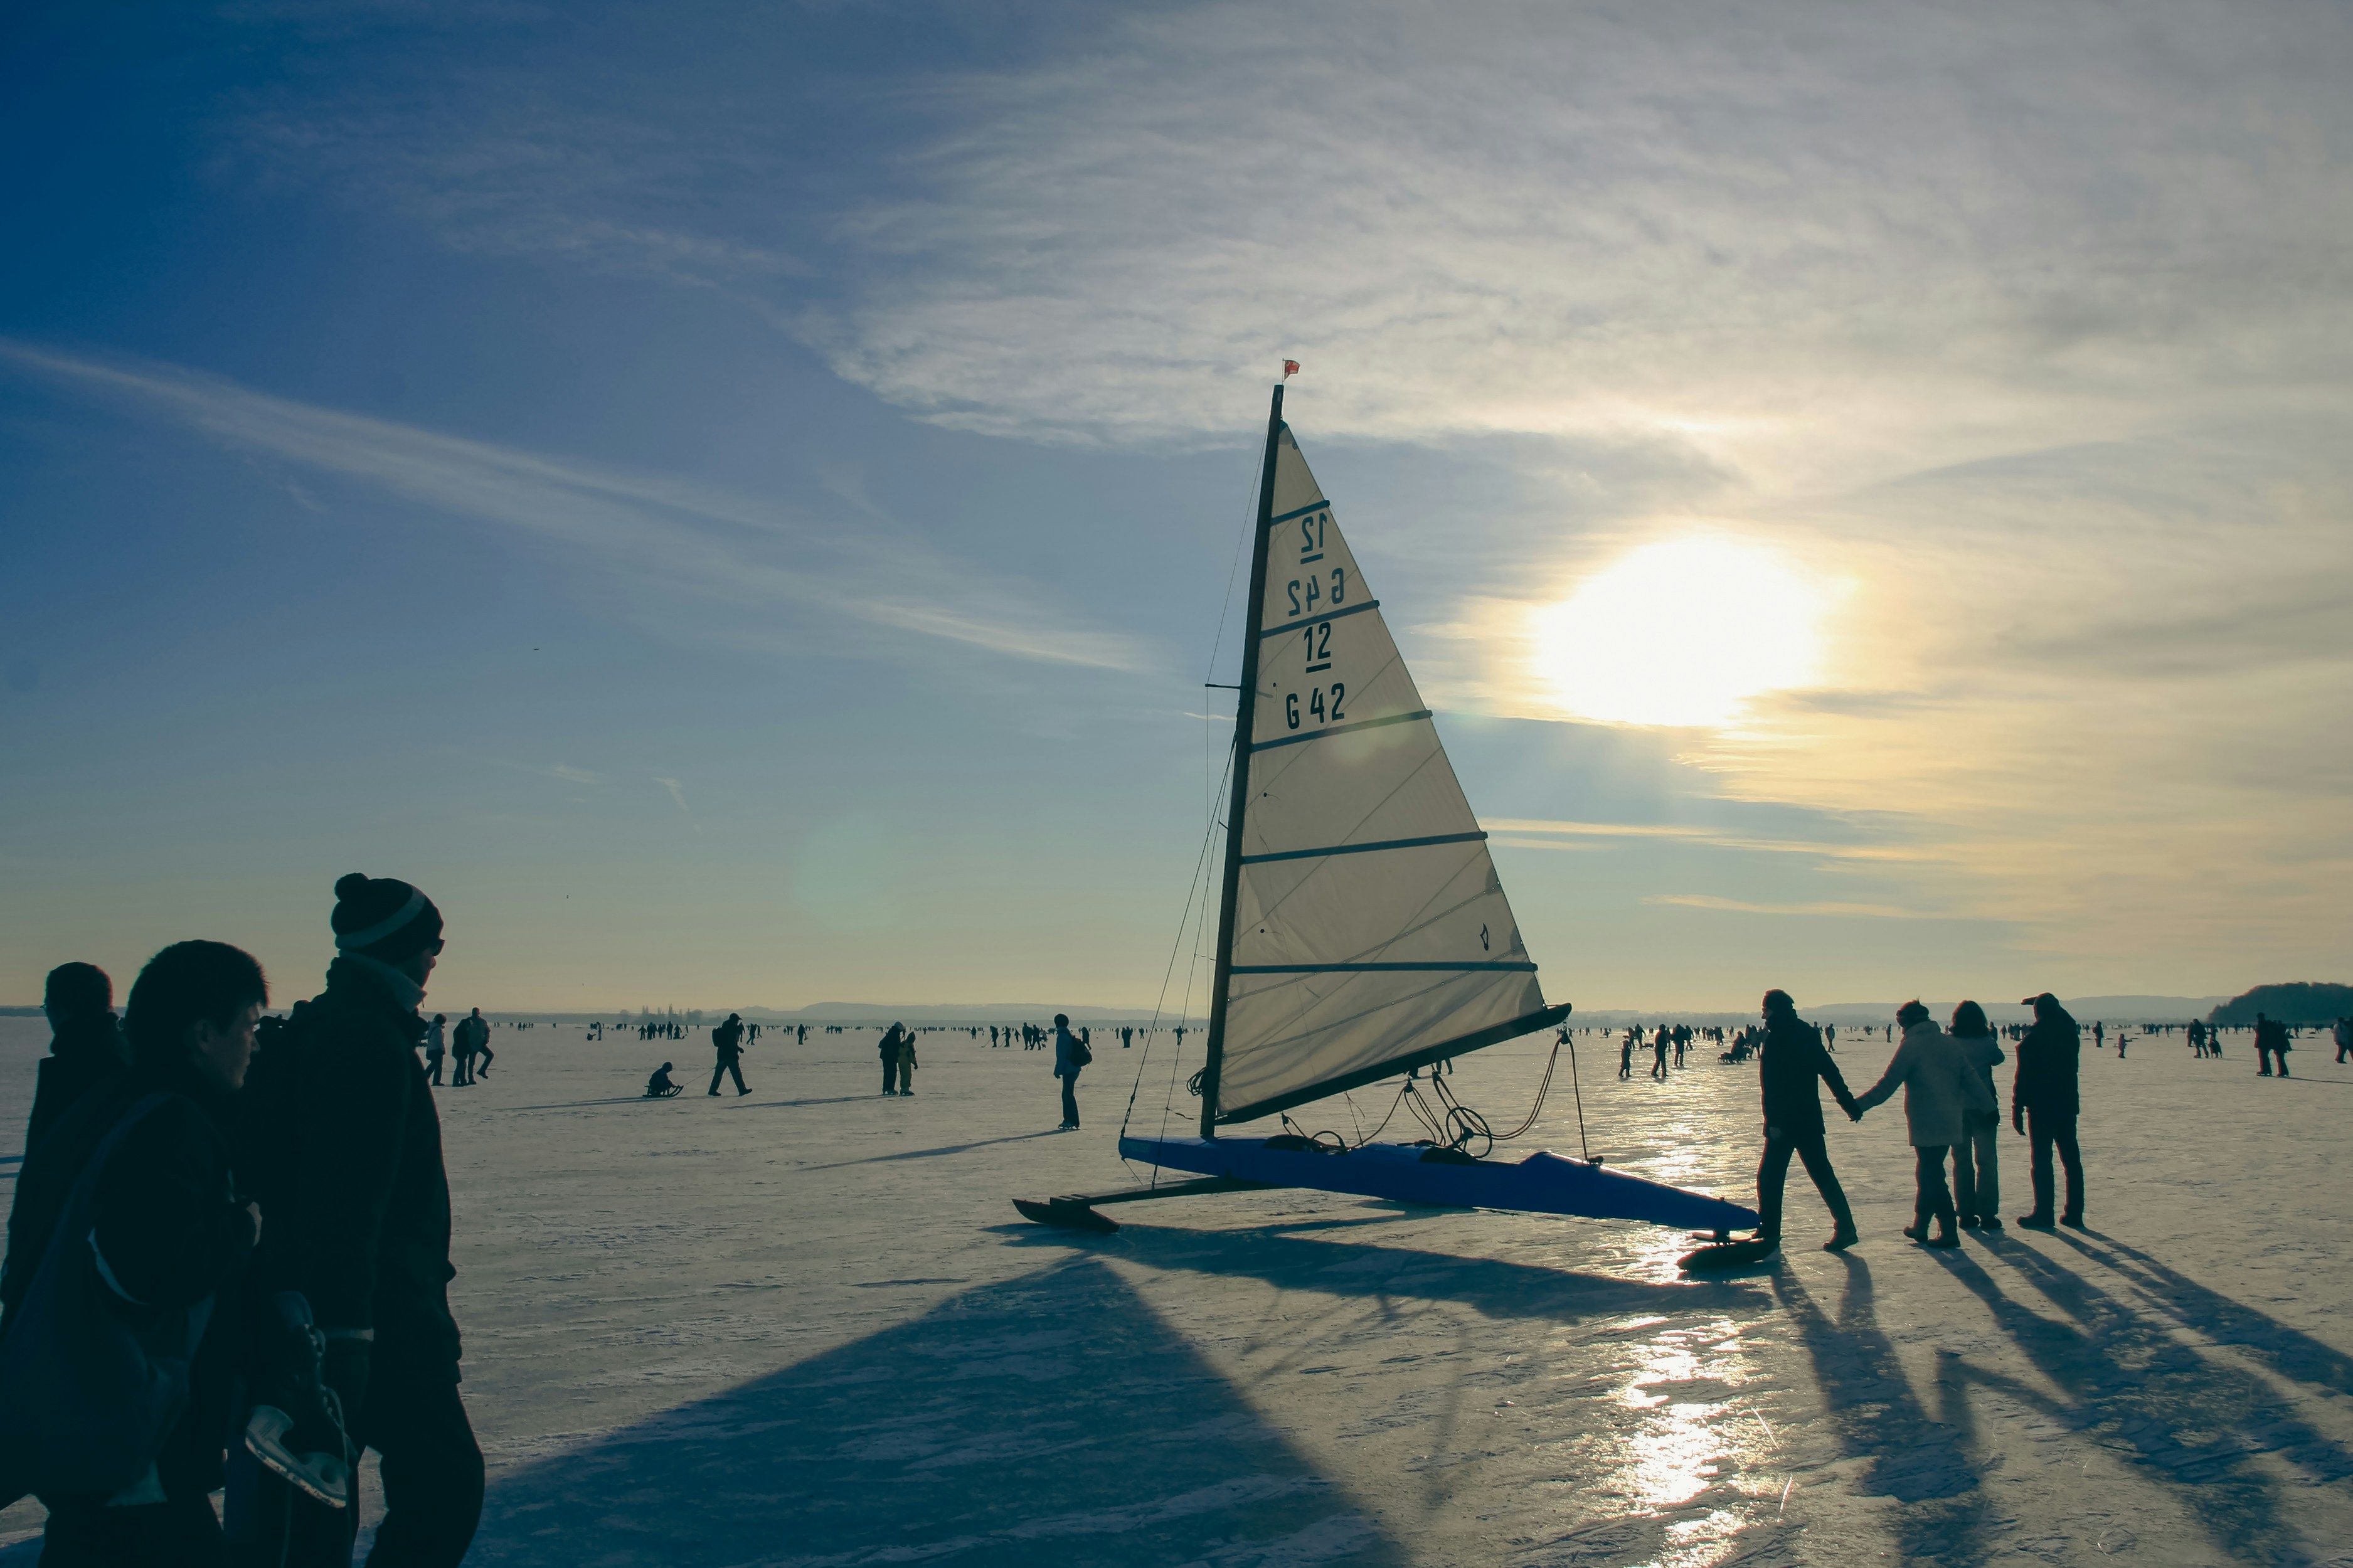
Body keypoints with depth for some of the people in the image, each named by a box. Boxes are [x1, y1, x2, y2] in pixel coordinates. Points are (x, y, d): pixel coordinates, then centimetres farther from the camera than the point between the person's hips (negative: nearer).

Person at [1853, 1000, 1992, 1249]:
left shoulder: (1911, 1046, -10)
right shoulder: (1951, 1043, 8)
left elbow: (1887, 1085, -13)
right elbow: (1972, 1079, 10)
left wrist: (1858, 1104, -9)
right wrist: (1990, 1107, 18)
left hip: (1925, 1125, -7)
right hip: (1950, 1122, 7)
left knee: (1932, 1176, -2)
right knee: (1928, 1172, 18)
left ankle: (1949, 1233, -4)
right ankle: (1920, 1226, 25)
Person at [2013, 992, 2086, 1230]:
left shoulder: (2031, 1040, -13)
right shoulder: (2071, 1034, 3)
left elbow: (2022, 1078, -13)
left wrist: (2017, 1110, -7)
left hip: (2041, 1108, -6)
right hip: (2068, 1105, 6)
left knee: (2042, 1160, -1)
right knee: (2071, 1159, 10)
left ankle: (2044, 1213, 0)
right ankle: (2074, 1213, 14)